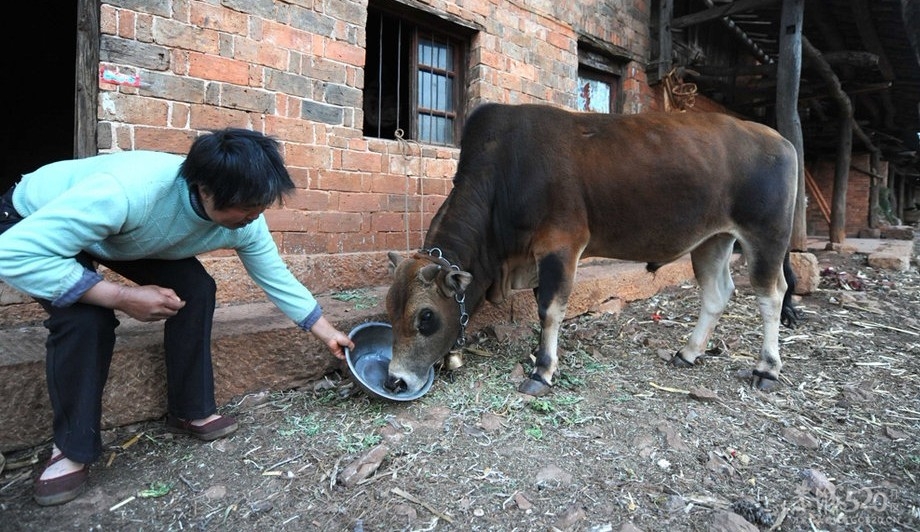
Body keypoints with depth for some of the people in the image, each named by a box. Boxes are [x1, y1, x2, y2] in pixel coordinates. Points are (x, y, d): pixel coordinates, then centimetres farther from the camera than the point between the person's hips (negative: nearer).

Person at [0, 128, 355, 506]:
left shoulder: (245, 223, -25)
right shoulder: (127, 190, -45)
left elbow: (278, 279, -11)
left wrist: (328, 333, -8)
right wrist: (123, 297, -39)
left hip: (127, 239, 5)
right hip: (32, 224, -4)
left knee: (196, 289, -16)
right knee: (85, 316, -28)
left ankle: (190, 412, 2)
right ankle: (72, 448, -4)